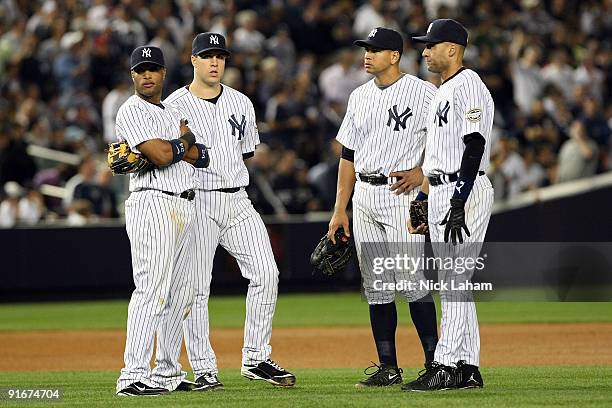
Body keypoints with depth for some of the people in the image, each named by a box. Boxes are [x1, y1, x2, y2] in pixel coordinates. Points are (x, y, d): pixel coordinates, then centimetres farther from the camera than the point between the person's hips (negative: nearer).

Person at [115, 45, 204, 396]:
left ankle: (167, 372, 16)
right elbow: (161, 155, -15)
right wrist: (185, 139, 3)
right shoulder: (132, 111, -4)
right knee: (152, 289, -16)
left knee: (180, 294, 9)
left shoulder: (174, 113, 21)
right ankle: (134, 375, -21)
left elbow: (195, 155, 6)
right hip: (153, 204, -9)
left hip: (185, 207, 9)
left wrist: (166, 148, -10)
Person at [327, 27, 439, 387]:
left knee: (413, 282, -11)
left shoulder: (424, 93, -5)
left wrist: (422, 172, -16)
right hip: (363, 196, 7)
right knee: (375, 286, 6)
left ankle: (435, 362, -4)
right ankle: (388, 368, 11)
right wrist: (340, 209, 13)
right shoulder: (360, 97, 14)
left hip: (400, 193, -7)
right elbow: (349, 155, 16)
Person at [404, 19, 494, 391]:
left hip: (465, 192, -11)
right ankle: (468, 368, 12)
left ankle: (447, 367, -13)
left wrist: (459, 205, -27)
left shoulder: (469, 87, -12)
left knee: (455, 281, -12)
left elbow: (474, 148, -21)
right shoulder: (443, 91, 20)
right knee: (452, 282, 10)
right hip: (441, 193, 11)